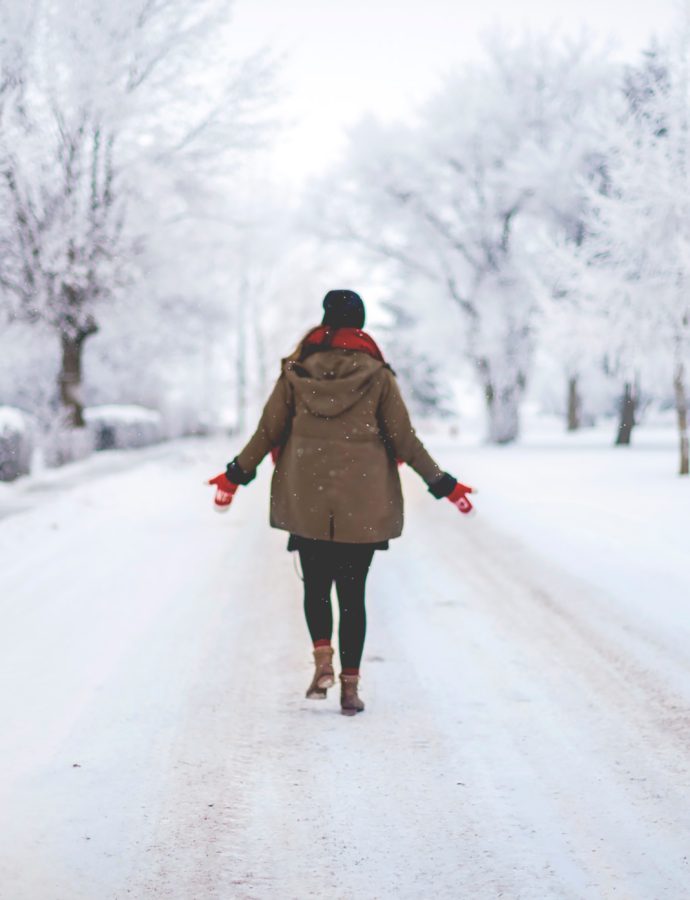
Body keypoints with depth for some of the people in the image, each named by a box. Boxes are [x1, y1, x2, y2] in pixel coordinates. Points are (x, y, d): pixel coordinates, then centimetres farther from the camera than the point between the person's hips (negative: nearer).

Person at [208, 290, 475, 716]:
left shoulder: (296, 371, 1)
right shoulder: (376, 375, -4)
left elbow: (268, 431, 4)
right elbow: (404, 440, -2)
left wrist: (237, 474, 17)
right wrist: (442, 484, 7)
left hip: (306, 501, 1)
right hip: (362, 505, -1)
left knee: (316, 585, 16)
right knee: (353, 592, 5)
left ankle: (323, 661, -4)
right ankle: (350, 685, 5)